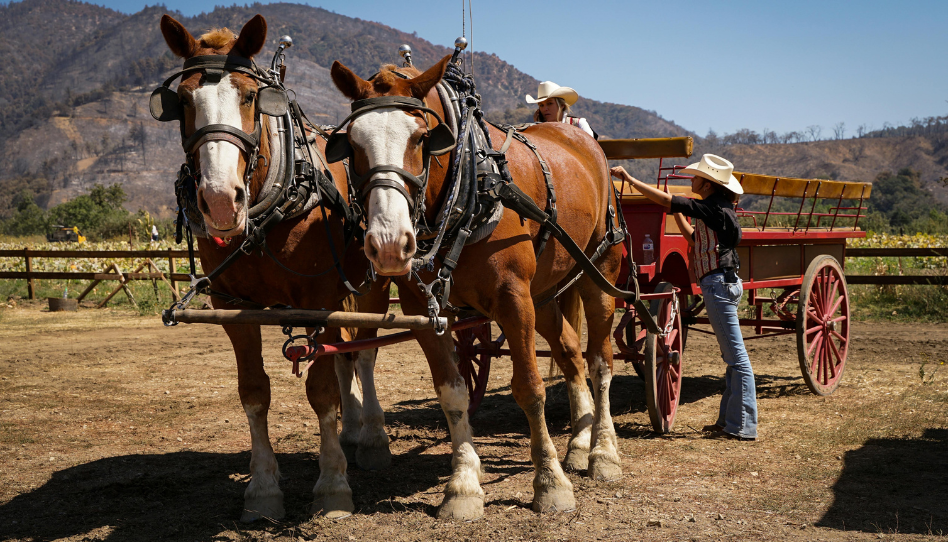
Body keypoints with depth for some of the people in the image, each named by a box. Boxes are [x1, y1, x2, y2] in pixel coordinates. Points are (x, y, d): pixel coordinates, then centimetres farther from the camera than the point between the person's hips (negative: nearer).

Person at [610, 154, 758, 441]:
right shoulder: (719, 210, 14)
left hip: (718, 283, -10)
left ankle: (742, 426, -3)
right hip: (723, 283, 10)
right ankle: (729, 419, 21)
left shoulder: (712, 209, -14)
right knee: (732, 356, 13)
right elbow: (695, 238, 25)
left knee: (736, 356, -6)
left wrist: (629, 178, -14)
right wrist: (678, 215, 17)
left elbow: (665, 199, -18)